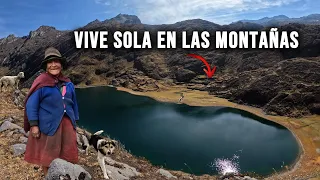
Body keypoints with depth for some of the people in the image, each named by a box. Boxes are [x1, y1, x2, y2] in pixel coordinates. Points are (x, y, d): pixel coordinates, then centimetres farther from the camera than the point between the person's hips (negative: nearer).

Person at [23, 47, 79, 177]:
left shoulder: (68, 83, 8)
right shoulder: (41, 82, -10)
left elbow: (73, 103, 14)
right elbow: (31, 104, -11)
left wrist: (74, 121, 14)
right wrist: (34, 125, -15)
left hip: (66, 123, 5)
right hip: (48, 124, -5)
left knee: (67, 153, 13)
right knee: (47, 154, 9)